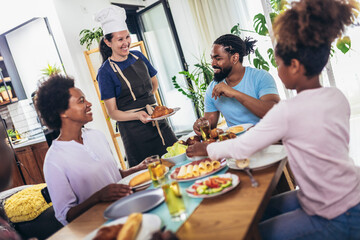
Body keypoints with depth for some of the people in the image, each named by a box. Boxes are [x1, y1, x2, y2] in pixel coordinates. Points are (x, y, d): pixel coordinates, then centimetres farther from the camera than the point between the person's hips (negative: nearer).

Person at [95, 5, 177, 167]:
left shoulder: (138, 56, 6)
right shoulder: (106, 72, -11)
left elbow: (154, 84, 20)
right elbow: (112, 112, -11)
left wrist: (141, 102, 8)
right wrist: (137, 115, -26)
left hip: (158, 122, 5)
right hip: (133, 130, -5)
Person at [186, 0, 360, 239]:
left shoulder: (288, 111, -27)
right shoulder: (338, 97, -3)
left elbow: (241, 148, -17)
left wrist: (206, 148, -1)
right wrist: (279, 135, 11)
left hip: (335, 219, -8)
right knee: (259, 210, 16)